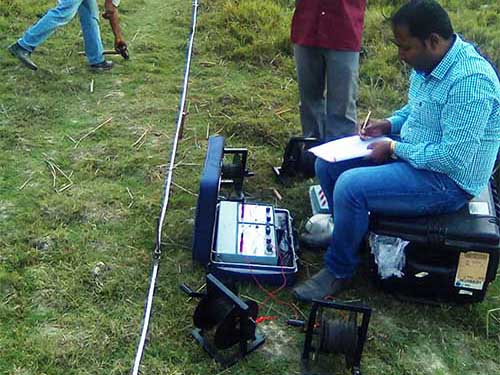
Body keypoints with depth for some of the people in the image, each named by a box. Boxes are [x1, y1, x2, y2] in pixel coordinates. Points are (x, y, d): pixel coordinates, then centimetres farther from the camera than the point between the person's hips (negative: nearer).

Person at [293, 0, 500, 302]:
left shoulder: (470, 81, -27)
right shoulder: (429, 64, 2)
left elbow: (454, 158, -29)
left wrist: (394, 148, -20)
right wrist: (389, 124, 1)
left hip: (448, 180, -10)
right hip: (411, 154, 10)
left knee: (350, 186, -27)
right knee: (328, 163, 5)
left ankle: (339, 271, -5)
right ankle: (350, 231, 26)